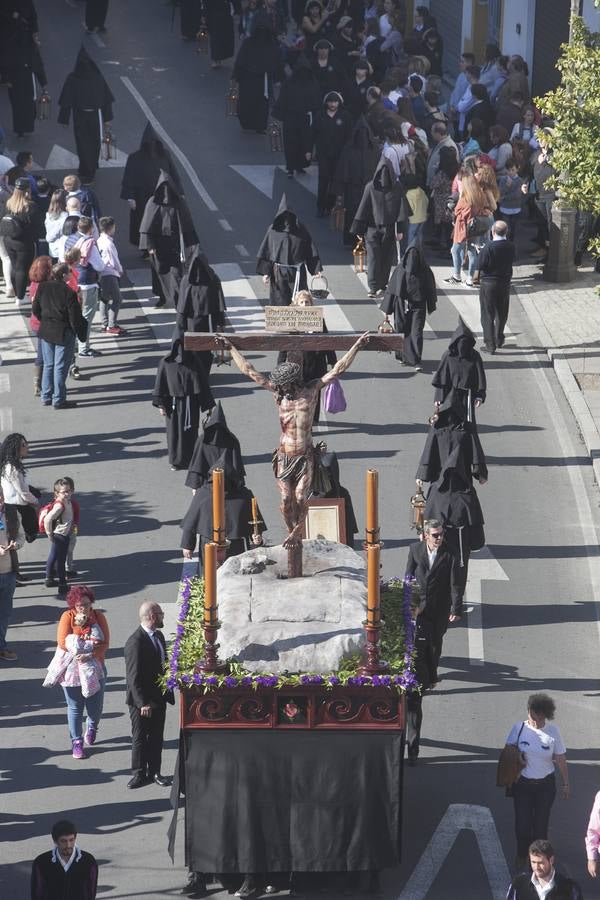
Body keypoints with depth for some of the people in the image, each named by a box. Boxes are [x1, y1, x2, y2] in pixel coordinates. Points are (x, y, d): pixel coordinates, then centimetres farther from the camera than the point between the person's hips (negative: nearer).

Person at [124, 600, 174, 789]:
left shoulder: (159, 636, 7)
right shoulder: (135, 641, -21)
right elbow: (133, 676, -21)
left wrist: (168, 691, 13)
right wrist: (143, 703, -22)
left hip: (159, 697, 8)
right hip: (141, 701, -8)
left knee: (156, 737, 14)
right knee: (139, 738, 5)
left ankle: (154, 772, 23)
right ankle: (139, 773, 15)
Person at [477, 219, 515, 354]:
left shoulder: (489, 247, -22)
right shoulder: (511, 246, -8)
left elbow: (480, 266, -19)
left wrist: (481, 253, -1)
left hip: (489, 283, -5)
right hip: (505, 282, 5)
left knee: (488, 314, 4)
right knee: (502, 313, 20)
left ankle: (490, 344, 4)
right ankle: (499, 340, 34)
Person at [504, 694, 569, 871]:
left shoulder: (552, 732, -10)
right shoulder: (519, 728, -10)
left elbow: (561, 760, -1)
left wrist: (566, 784, 4)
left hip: (545, 785, 0)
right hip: (522, 783, 0)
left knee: (541, 825, 5)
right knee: (522, 823, 1)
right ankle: (522, 856, 26)